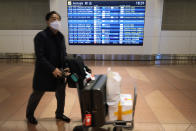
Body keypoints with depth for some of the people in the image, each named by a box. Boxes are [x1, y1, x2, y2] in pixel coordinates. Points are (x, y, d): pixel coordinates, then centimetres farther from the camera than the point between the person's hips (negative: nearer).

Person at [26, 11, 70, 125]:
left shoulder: (61, 36, 5)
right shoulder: (41, 36, -14)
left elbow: (64, 54, 8)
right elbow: (40, 57, -20)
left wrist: (66, 67, -6)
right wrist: (52, 69, -25)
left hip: (58, 72, 6)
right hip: (44, 73, -6)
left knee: (61, 94, 15)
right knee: (37, 94, 13)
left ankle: (59, 113, 41)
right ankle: (29, 115, 40)